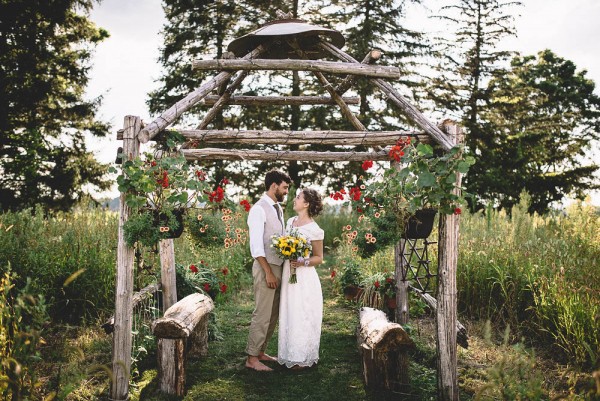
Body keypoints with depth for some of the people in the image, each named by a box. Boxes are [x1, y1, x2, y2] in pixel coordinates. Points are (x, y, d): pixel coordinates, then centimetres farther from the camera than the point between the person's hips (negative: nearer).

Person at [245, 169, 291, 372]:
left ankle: (260, 352, 27)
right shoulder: (259, 209, -14)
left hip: (278, 266, 9)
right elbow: (256, 246, -18)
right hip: (265, 268, -9)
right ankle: (252, 358, 8)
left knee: (273, 315, 15)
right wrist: (268, 272, -20)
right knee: (262, 315, -3)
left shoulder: (278, 209, 14)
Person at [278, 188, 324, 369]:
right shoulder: (290, 222, 8)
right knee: (288, 315, 13)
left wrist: (302, 262, -21)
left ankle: (302, 358, 15)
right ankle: (290, 355, 25)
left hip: (304, 278, -7)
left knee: (302, 317, 1)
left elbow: (319, 258, -6)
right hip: (287, 275, 7)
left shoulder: (313, 229, -12)